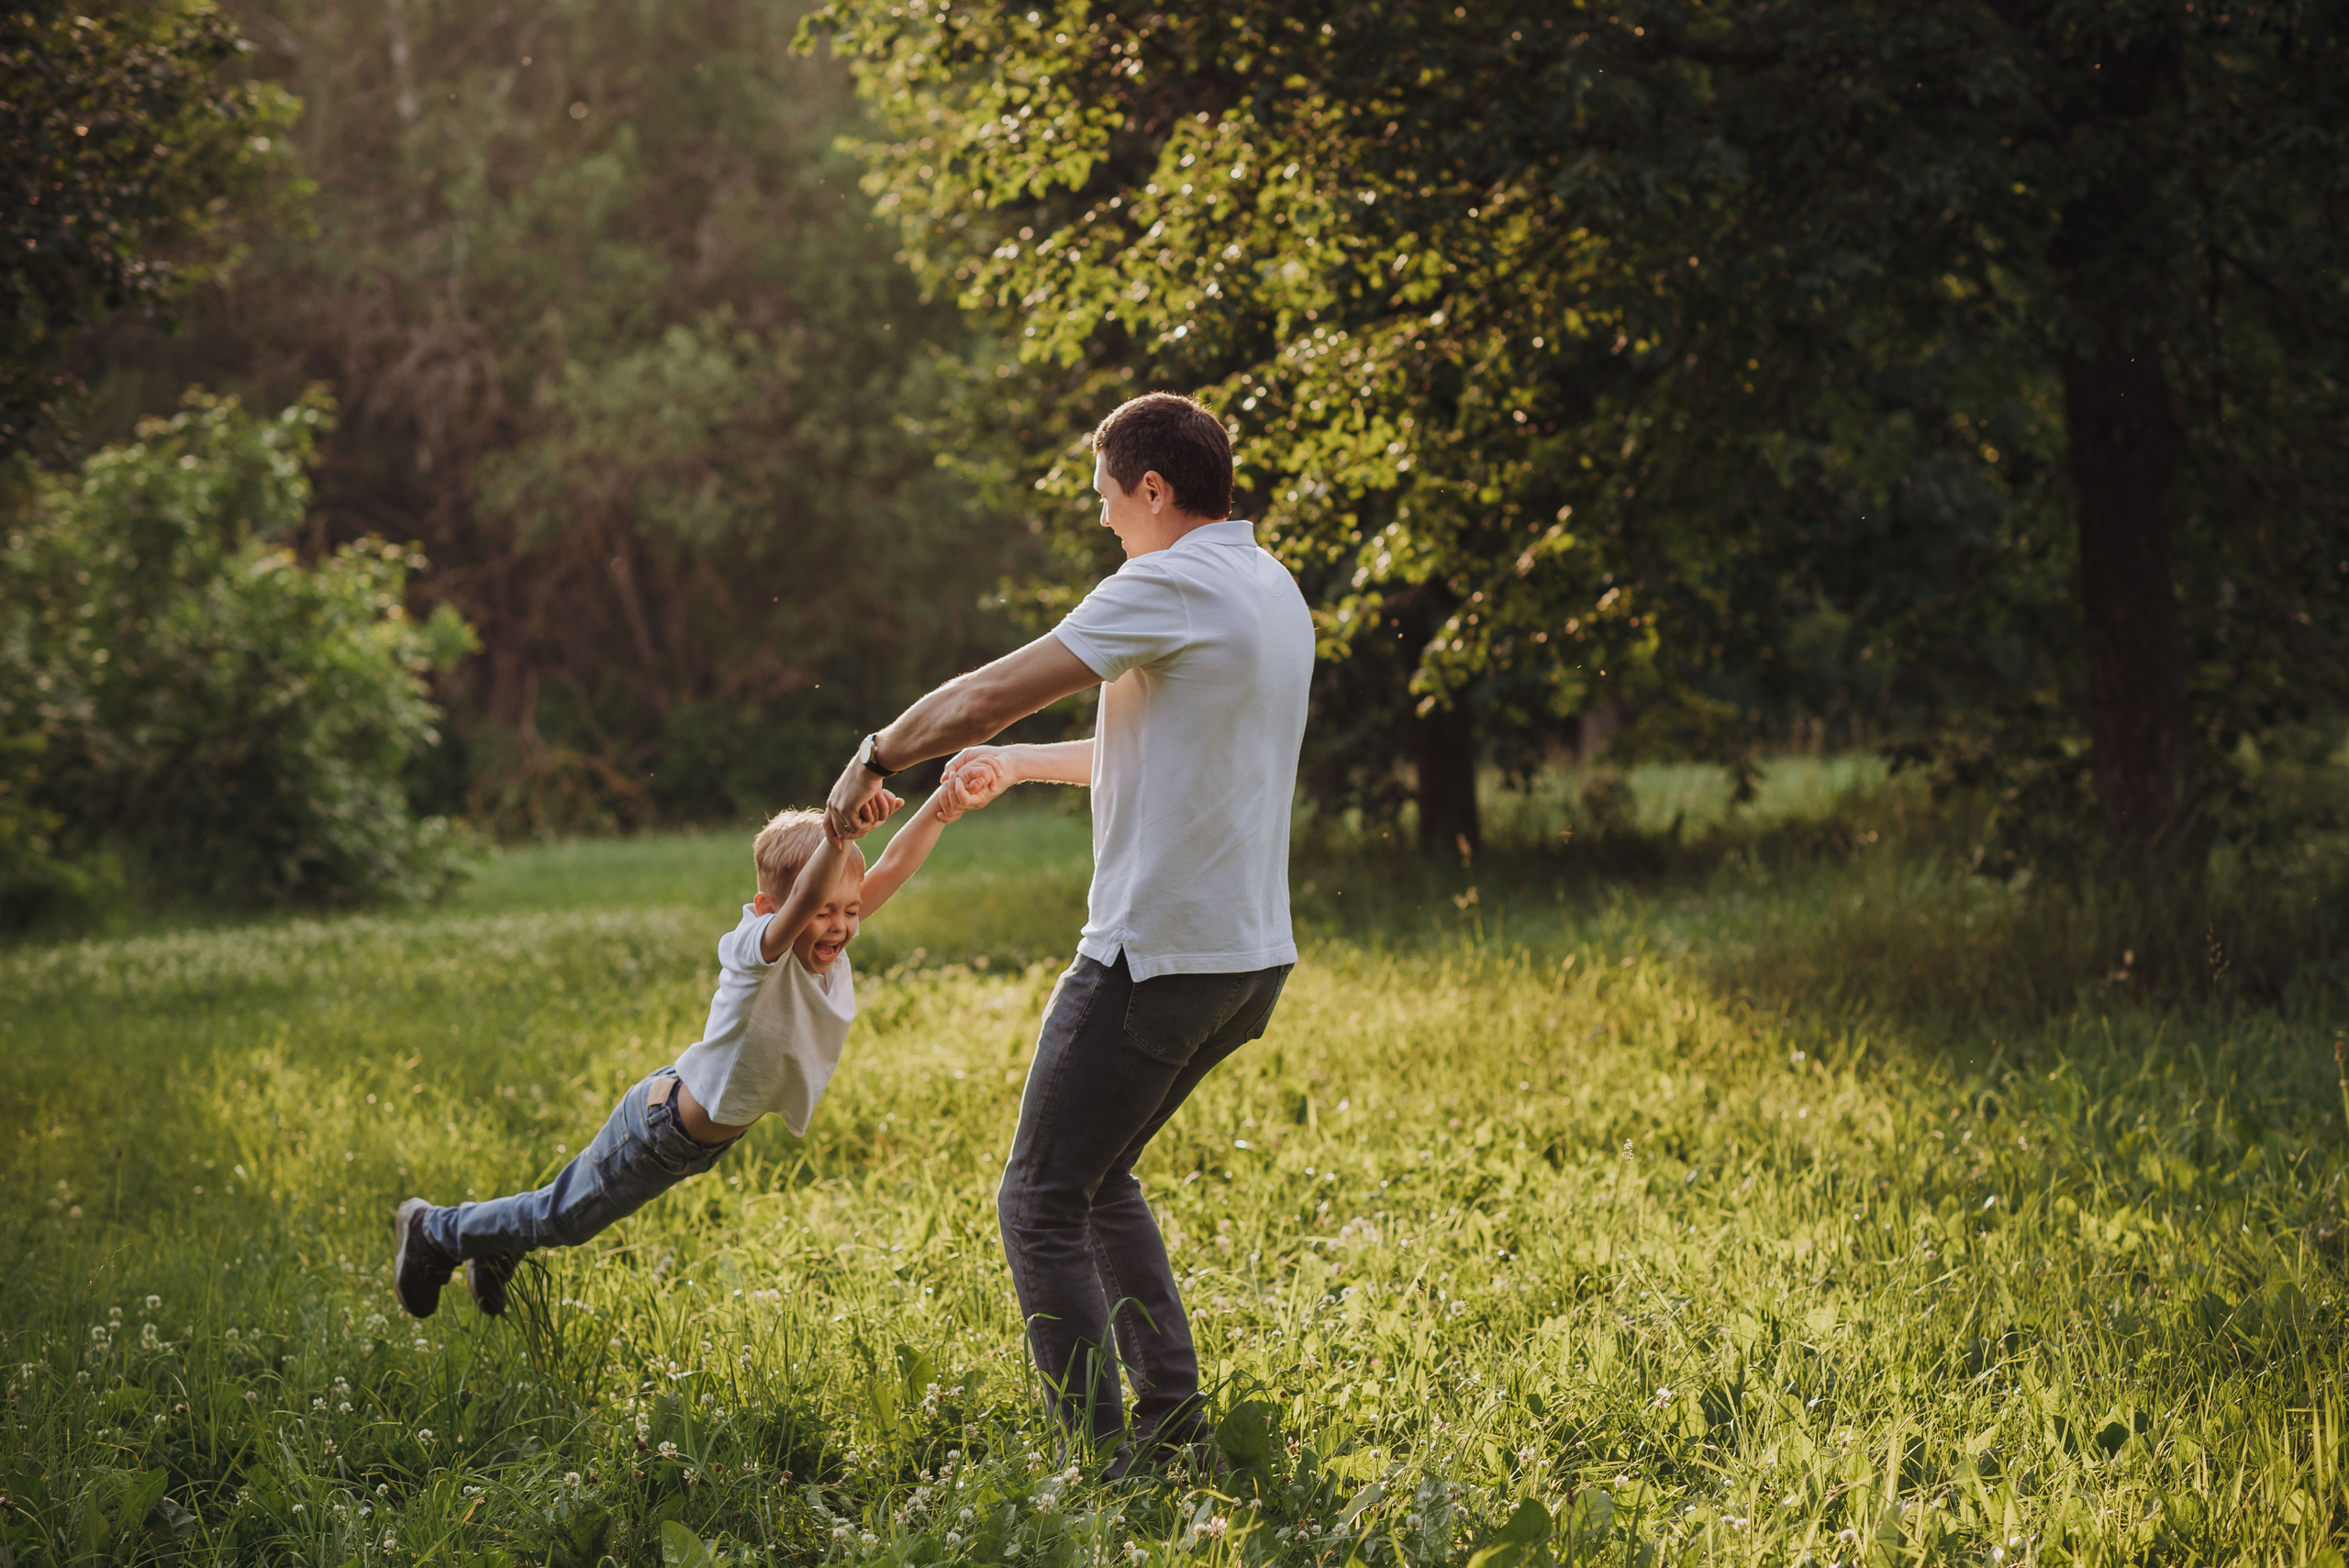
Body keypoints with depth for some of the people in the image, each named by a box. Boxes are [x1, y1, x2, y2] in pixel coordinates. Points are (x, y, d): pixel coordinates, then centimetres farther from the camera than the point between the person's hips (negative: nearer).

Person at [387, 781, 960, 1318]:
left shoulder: (831, 941, -12)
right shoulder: (760, 950, -33)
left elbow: (894, 867, -18)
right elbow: (806, 896, -55)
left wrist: (939, 810, -35)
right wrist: (841, 834, -72)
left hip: (712, 1134, 7)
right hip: (660, 1131, -7)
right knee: (562, 1218, 14)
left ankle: (496, 1244, 52)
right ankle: (434, 1231, 37)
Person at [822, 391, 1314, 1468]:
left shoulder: (1173, 587, -14)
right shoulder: (1272, 592, 14)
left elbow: (984, 698, -12)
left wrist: (874, 758, 4)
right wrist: (1016, 766, 37)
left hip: (1154, 955, -9)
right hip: (1251, 954, 9)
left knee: (1041, 1203, 0)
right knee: (1100, 1176, 22)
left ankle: (1100, 1460, -2)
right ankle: (1172, 1423, 17)